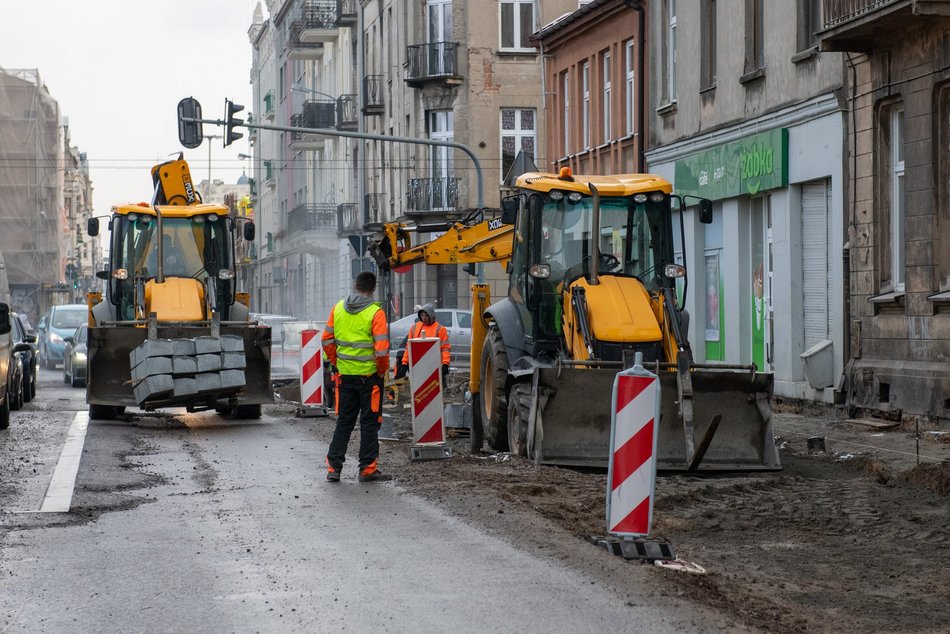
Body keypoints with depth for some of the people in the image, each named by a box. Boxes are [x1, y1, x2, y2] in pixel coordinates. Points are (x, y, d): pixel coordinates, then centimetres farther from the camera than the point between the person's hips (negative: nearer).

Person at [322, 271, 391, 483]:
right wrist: (382, 370, -2)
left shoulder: (338, 308, 3)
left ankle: (333, 466, 11)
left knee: (344, 421, 14)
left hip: (346, 375, 5)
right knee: (369, 422, 4)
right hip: (369, 375, -5)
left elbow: (327, 340, 7)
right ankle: (368, 469, 5)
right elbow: (381, 348, -17)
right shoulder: (375, 313, -12)